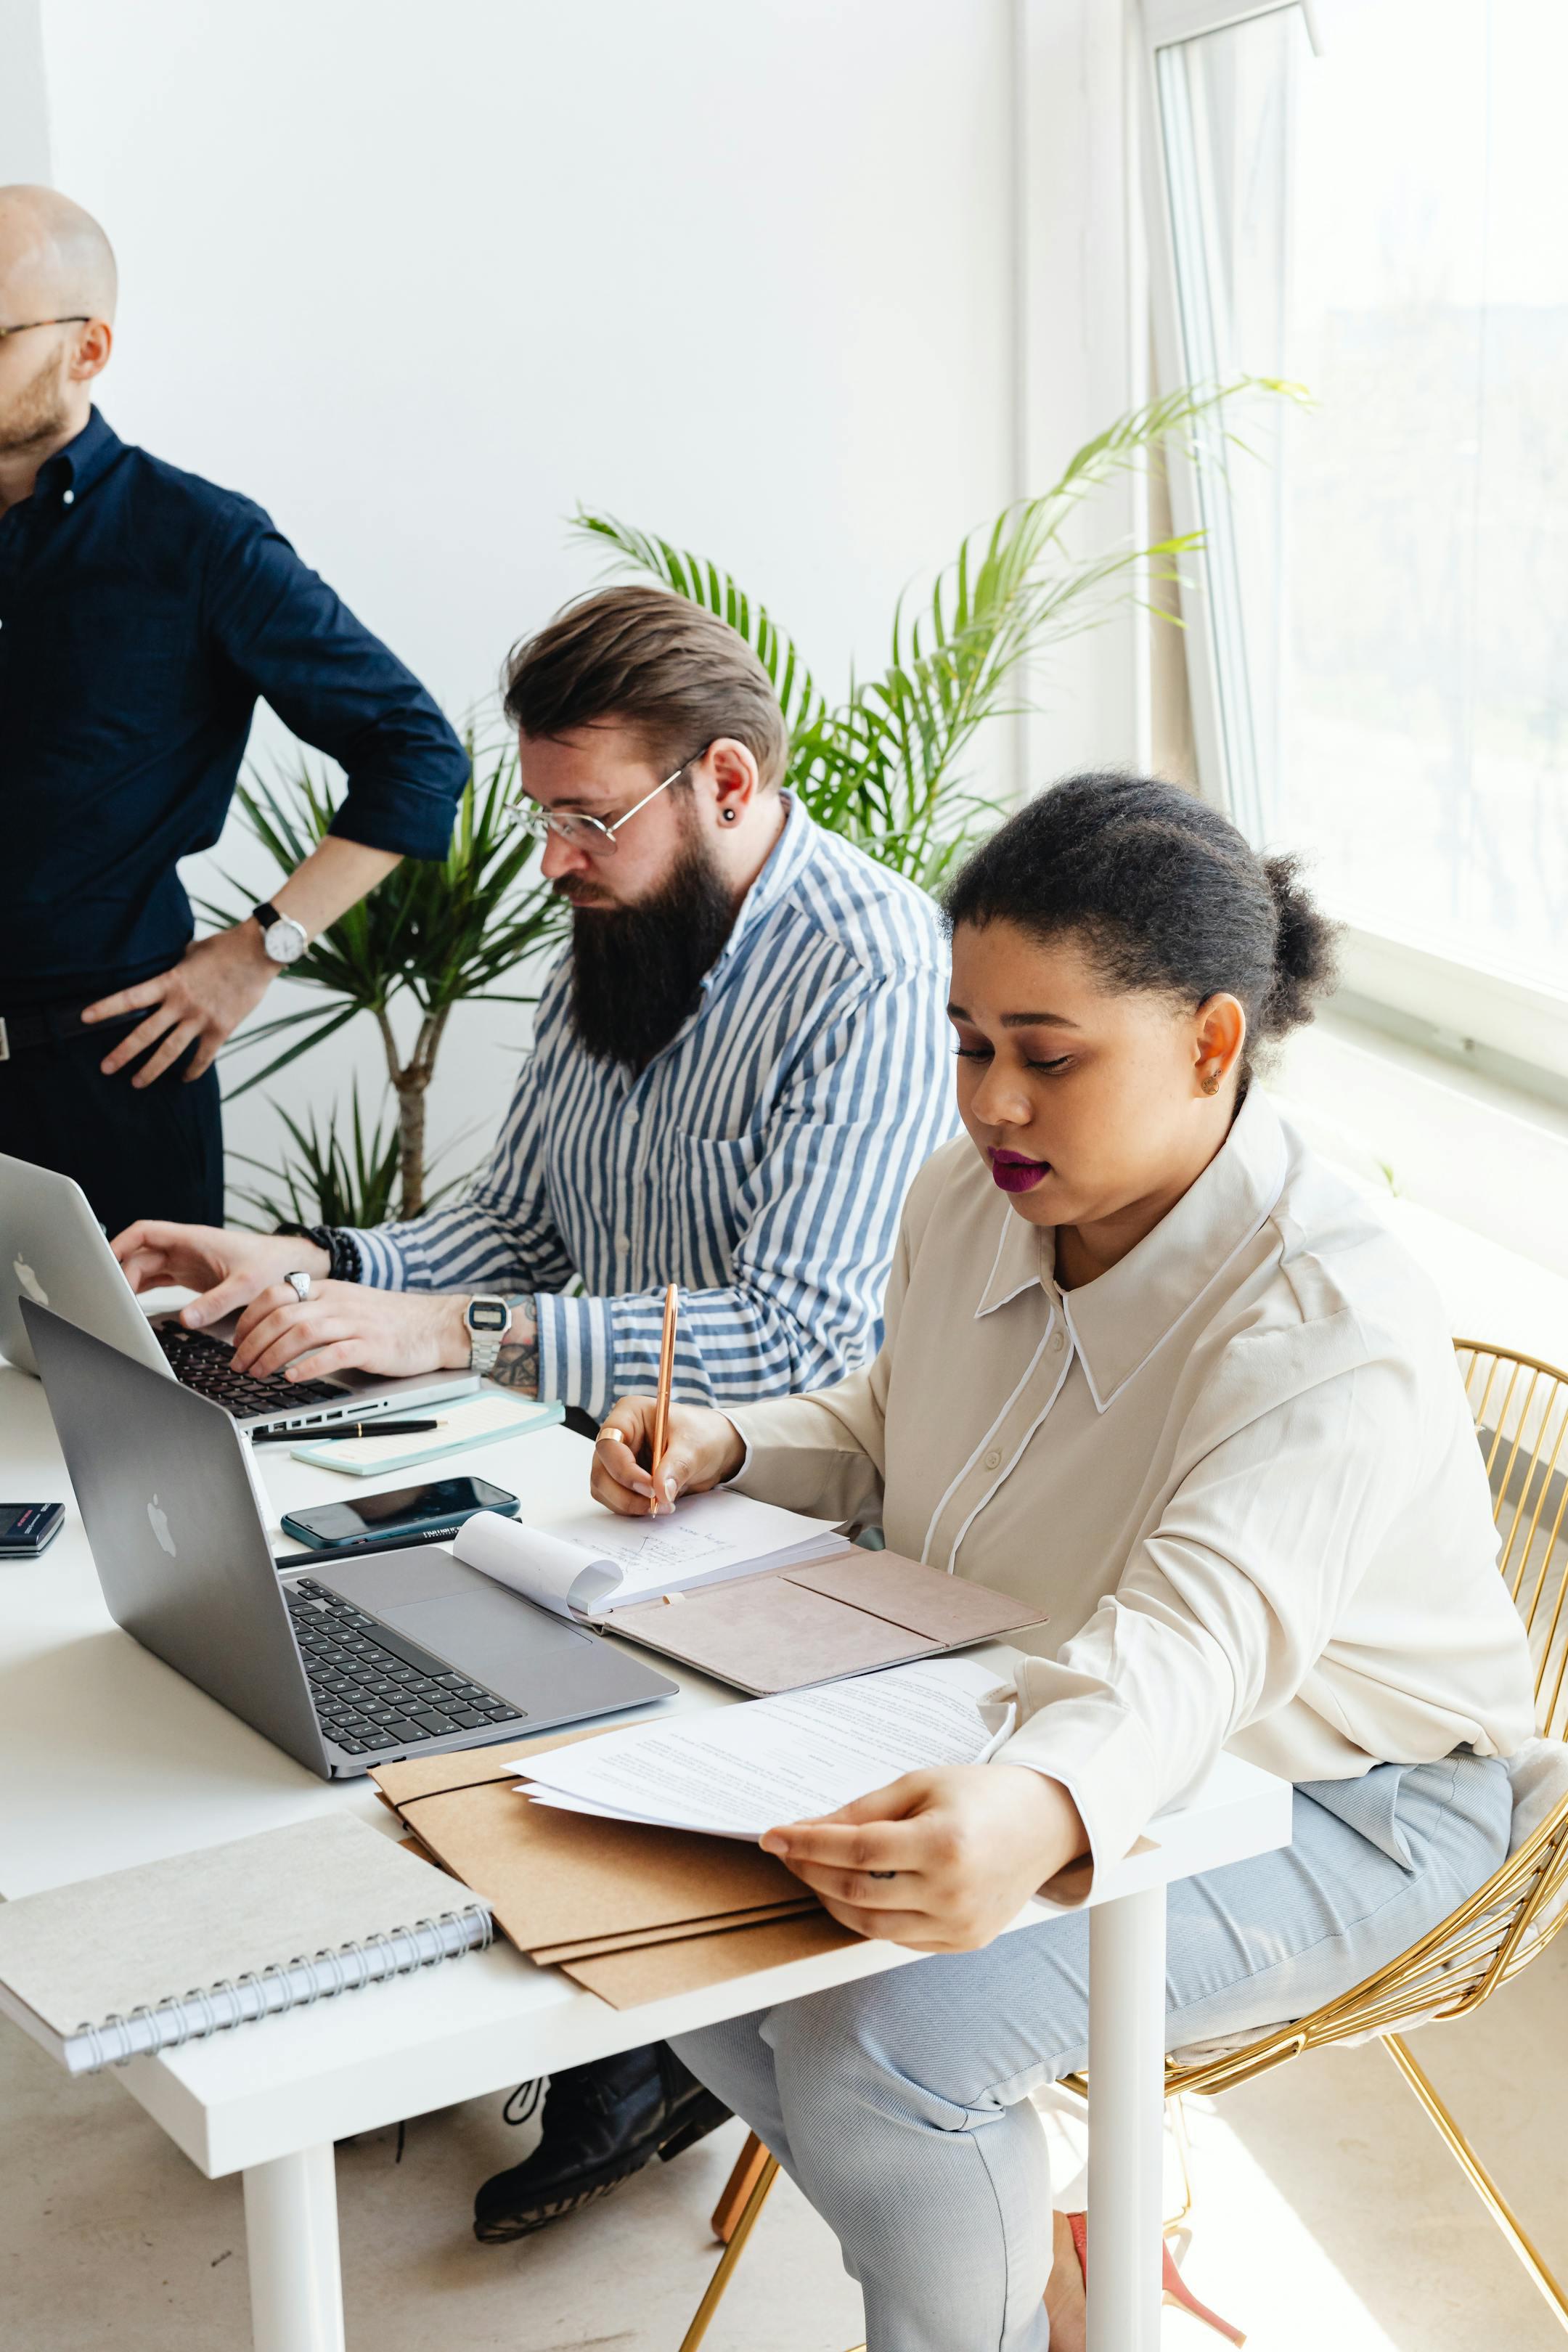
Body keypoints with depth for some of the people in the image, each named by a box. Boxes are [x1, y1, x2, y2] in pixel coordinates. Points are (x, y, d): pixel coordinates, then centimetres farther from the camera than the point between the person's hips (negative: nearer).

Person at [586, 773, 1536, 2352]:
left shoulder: (1331, 1330, -30)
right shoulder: (972, 1198, -4)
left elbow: (1193, 1642, -45)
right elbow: (887, 1432, 16)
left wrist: (1043, 1815, -67)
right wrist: (726, 1449, -6)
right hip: (1004, 1737, 8)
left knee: (881, 2041, -26)